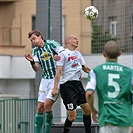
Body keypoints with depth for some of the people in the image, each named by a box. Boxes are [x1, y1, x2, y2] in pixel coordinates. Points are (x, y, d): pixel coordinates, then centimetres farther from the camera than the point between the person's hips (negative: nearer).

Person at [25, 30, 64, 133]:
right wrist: (32, 61, -15)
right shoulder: (36, 51, 13)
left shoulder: (51, 44, -3)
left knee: (47, 104, -15)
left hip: (57, 79, -6)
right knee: (40, 107, 1)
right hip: (45, 79, 6)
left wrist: (59, 57, -24)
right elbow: (36, 68, 4)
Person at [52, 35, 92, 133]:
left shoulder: (78, 54, 17)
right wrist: (55, 88, -18)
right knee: (72, 116, -11)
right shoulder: (63, 54, -5)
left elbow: (84, 68, 28)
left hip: (77, 84, 8)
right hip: (67, 85, -8)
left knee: (87, 109, 6)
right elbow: (58, 71, -11)